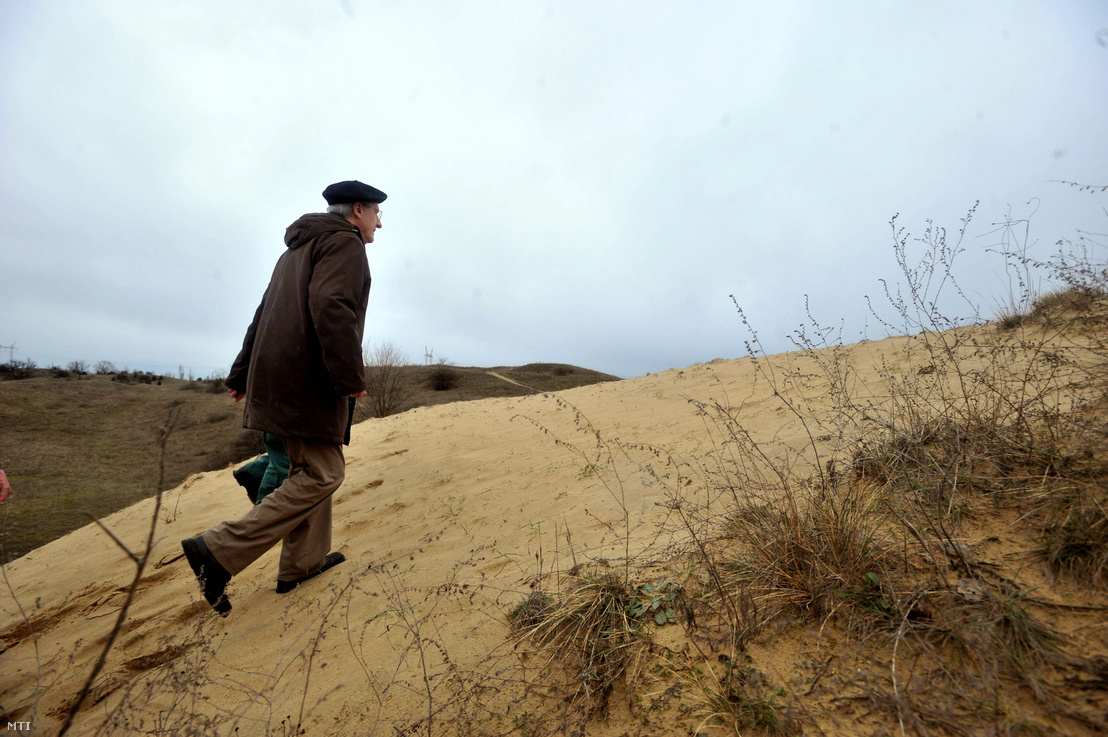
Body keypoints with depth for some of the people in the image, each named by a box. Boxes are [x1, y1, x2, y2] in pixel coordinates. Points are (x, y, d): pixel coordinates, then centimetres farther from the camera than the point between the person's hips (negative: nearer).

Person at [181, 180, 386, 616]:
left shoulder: (298, 249, 25)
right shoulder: (345, 243, -5)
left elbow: (264, 315, 24)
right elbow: (332, 309, -24)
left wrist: (241, 374, 26)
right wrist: (351, 377, -22)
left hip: (280, 378, 10)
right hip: (311, 381, -10)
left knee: (308, 468, 15)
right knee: (322, 475, -5)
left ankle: (302, 562, 23)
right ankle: (220, 551, -5)